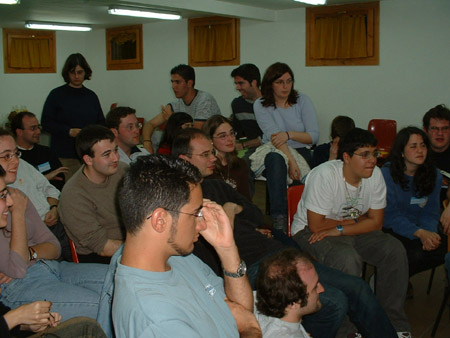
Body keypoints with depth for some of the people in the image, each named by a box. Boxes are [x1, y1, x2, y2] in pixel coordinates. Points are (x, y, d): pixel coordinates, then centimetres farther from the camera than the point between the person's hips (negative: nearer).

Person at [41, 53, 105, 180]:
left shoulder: (91, 96, 13)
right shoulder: (57, 94, 2)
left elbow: (101, 122, 17)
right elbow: (46, 123, -3)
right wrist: (70, 131, -15)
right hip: (64, 156, -3)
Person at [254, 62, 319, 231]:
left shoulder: (302, 100, 3)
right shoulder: (261, 105, -1)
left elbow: (314, 136, -1)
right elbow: (274, 135, -15)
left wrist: (289, 134, -18)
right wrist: (290, 161, -28)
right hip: (272, 152, -1)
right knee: (276, 159, -36)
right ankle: (279, 218, -42)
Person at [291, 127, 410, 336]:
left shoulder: (375, 174, -7)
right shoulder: (324, 175, -25)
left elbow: (376, 223, -7)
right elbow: (316, 225, -24)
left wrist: (339, 230, -21)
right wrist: (355, 220, -12)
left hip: (355, 231, 6)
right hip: (309, 232, -6)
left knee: (395, 250, -14)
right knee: (348, 260, -33)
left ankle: (394, 323, -1)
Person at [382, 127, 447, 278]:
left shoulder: (434, 175, 5)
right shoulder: (387, 173, -11)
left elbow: (430, 213, 7)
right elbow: (390, 215, -14)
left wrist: (429, 233, -16)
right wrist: (420, 233, -27)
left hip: (421, 229, 6)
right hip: (391, 231, -6)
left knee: (445, 246, -22)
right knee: (415, 254, -32)